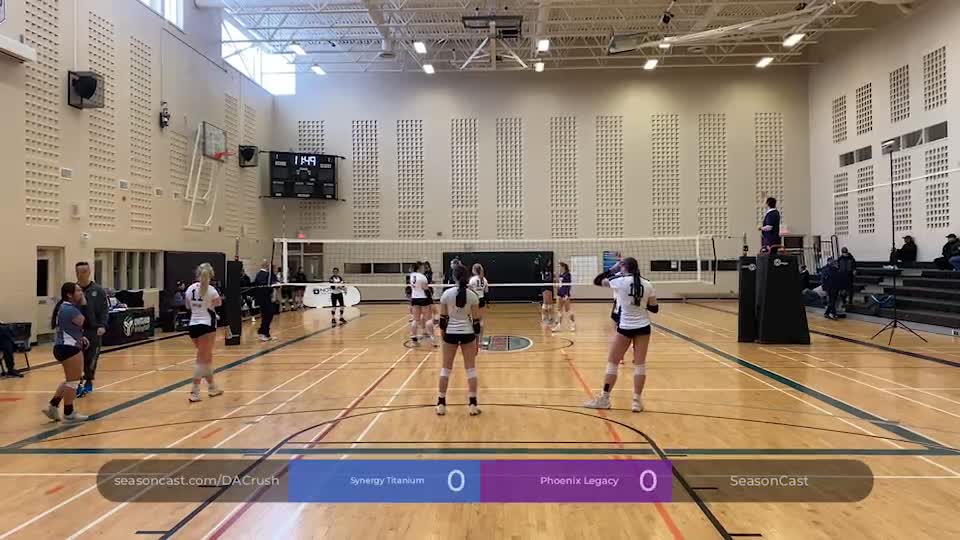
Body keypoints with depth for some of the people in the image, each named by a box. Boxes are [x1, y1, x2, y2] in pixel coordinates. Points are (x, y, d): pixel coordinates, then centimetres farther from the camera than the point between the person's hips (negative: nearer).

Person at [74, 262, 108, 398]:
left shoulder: (98, 290, 0)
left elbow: (105, 309, 1)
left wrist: (102, 326, -11)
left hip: (94, 330, 0)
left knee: (91, 358, 7)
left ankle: (88, 381, 27)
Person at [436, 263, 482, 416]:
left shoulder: (446, 294, -6)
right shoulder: (473, 295, -7)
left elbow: (443, 318, 0)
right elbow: (476, 320, -3)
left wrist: (443, 336, 12)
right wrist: (477, 340, 6)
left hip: (450, 334, 0)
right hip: (467, 334, 0)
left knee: (445, 369, 10)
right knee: (471, 369, 7)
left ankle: (441, 404, 11)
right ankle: (472, 404, 6)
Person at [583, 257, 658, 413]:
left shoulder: (618, 281, -11)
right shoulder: (647, 285, -2)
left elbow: (597, 281, 4)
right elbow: (654, 308, 5)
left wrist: (613, 269, 11)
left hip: (625, 327, -3)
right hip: (643, 327, 3)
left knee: (612, 362, 7)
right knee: (640, 364, 7)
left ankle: (604, 398, 12)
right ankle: (637, 400, 6)